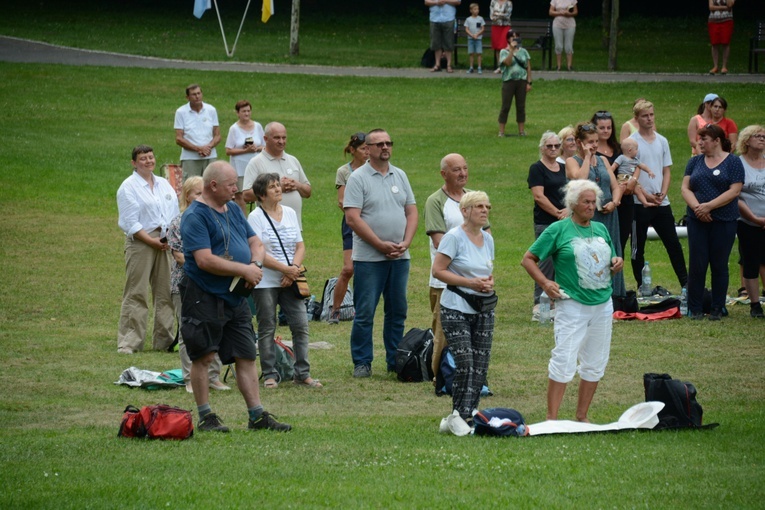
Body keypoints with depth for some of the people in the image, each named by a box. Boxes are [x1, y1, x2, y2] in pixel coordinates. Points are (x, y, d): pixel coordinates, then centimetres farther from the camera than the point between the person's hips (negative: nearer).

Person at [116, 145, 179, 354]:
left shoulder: (164, 184, 17)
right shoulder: (128, 187, -3)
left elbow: (175, 213, 16)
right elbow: (130, 223, -9)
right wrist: (152, 241, -15)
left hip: (166, 243, 6)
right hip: (140, 243, -6)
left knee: (166, 293, 7)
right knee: (136, 294, -8)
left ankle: (164, 340, 15)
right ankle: (129, 342, -7)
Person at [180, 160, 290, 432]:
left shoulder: (233, 209, 14)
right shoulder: (196, 216, -13)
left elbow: (255, 242, 19)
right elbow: (205, 260, -22)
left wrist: (256, 264, -4)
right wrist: (244, 270, -18)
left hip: (236, 297, 8)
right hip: (204, 296, -8)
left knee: (246, 356, 6)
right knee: (203, 356, -2)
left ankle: (257, 415, 9)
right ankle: (205, 417, 6)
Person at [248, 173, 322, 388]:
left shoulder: (290, 213, 11)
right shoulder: (256, 217, -6)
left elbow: (300, 247, 10)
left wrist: (294, 269, -7)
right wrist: (286, 269, -15)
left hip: (290, 282, 4)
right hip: (265, 282, -4)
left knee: (301, 325, -2)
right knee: (267, 329, 1)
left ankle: (302, 373, 4)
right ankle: (269, 374, 7)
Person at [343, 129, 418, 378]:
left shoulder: (400, 176, 12)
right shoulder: (358, 178, -5)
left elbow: (412, 212, 12)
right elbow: (353, 218, -12)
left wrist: (405, 243, -5)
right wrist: (381, 245, -15)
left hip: (399, 257, 5)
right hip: (369, 258, -5)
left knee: (397, 311, 9)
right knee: (364, 313, -3)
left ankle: (395, 361, 17)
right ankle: (362, 363, 3)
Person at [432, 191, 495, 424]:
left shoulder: (487, 239, 11)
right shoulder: (454, 237, -10)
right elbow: (437, 270, -12)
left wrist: (490, 282, -2)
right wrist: (470, 283, -19)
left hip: (484, 309, 7)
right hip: (456, 309, -7)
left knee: (481, 364, 3)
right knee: (464, 363, -13)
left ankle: (471, 411, 11)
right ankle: (460, 416, -4)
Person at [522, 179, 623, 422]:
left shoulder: (601, 229, 14)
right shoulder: (558, 230, -3)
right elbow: (528, 259, 0)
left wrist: (617, 264, 2)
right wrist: (545, 283, -13)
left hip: (603, 303, 6)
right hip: (572, 304, -6)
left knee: (595, 364, 9)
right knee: (564, 361, -10)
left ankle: (582, 416, 19)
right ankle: (551, 418, -7)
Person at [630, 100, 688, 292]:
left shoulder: (662, 141, 10)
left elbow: (667, 171, 12)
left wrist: (662, 194, -5)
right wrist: (645, 197, -15)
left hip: (662, 202, 4)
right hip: (640, 203, -4)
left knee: (673, 244, 6)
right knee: (638, 247, 2)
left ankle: (686, 283, 11)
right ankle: (642, 286, 9)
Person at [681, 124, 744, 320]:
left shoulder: (733, 162, 0)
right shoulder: (695, 162, 12)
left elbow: (734, 191, -9)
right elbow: (685, 188, 5)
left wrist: (708, 206, -15)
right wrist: (697, 207, -13)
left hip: (724, 221, -3)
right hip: (697, 221, 3)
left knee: (719, 265, 2)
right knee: (697, 265, -1)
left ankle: (717, 309, 10)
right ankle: (695, 309, 5)